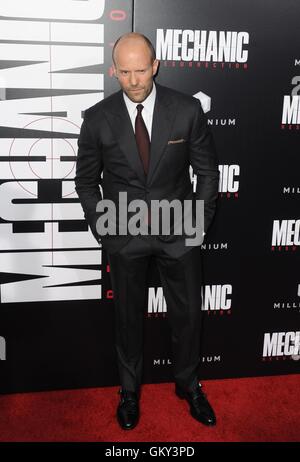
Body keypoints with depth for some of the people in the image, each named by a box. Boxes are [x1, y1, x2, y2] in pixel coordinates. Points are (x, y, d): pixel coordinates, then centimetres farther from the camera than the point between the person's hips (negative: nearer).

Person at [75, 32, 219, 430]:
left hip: (179, 231, 1)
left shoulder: (187, 110, -9)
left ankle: (189, 385, 40)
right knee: (129, 316, 15)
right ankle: (129, 390, 39)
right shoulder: (98, 118, -9)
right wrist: (102, 229, -2)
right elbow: (86, 180, 3)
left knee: (188, 314, 13)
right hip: (125, 235, 0)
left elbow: (208, 170, 0)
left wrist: (200, 222, -3)